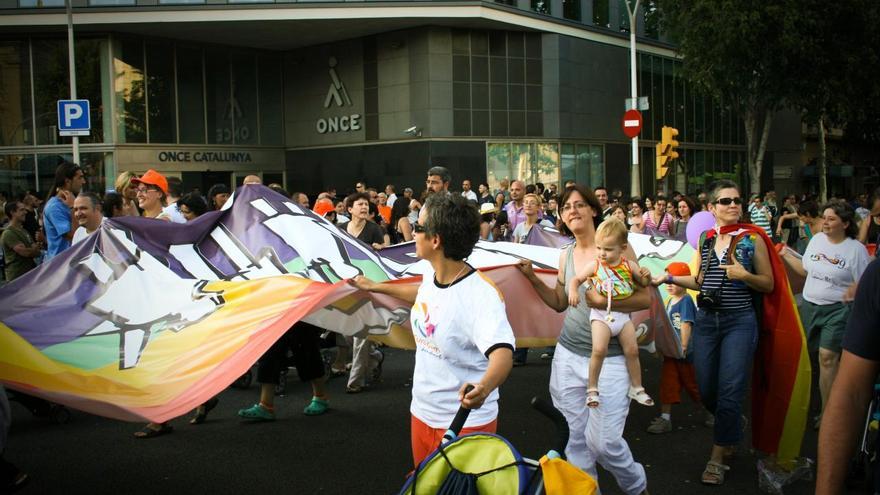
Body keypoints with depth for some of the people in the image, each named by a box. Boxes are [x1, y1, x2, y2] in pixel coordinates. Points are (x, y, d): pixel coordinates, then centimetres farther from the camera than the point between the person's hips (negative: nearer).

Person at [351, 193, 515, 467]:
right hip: (422, 413, 8)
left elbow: (502, 353, -42)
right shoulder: (430, 276, -2)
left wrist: (484, 388, -63)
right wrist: (375, 287, 34)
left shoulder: (480, 293, -29)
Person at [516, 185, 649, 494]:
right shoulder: (566, 255, 8)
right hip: (568, 355, 5)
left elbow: (645, 298, -8)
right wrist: (532, 278, 7)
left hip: (610, 358, -4)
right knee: (573, 439, 7)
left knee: (602, 441, -5)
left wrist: (604, 302, -21)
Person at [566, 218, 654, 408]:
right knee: (599, 349, -20)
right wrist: (573, 291, -18)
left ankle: (636, 388, 23)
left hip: (623, 314, 3)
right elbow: (575, 279, 2)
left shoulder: (629, 265, 2)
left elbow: (644, 284, 14)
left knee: (632, 350, 5)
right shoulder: (594, 266, -4)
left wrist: (646, 276, -9)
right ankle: (592, 388, -4)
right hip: (601, 314, -3)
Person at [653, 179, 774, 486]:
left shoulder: (752, 239, -4)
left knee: (729, 392, -5)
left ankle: (718, 457, 8)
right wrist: (669, 278, 10)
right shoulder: (705, 239, 7)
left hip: (739, 322, -4)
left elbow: (769, 285, -2)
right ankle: (735, 425, 40)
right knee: (706, 391, 9)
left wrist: (744, 275, -19)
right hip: (705, 320, 4)